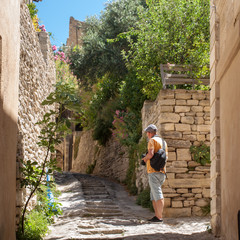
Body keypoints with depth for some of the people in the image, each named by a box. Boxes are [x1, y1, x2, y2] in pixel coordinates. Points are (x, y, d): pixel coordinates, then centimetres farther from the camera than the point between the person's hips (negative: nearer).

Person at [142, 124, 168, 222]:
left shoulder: (152, 140, -6)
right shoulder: (163, 141, 19)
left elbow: (150, 154, -21)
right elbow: (166, 157, 19)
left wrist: (145, 158, 0)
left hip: (154, 171, -9)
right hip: (162, 171, 9)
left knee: (157, 194, -10)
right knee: (153, 195, 14)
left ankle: (159, 217, -11)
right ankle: (156, 216, 12)